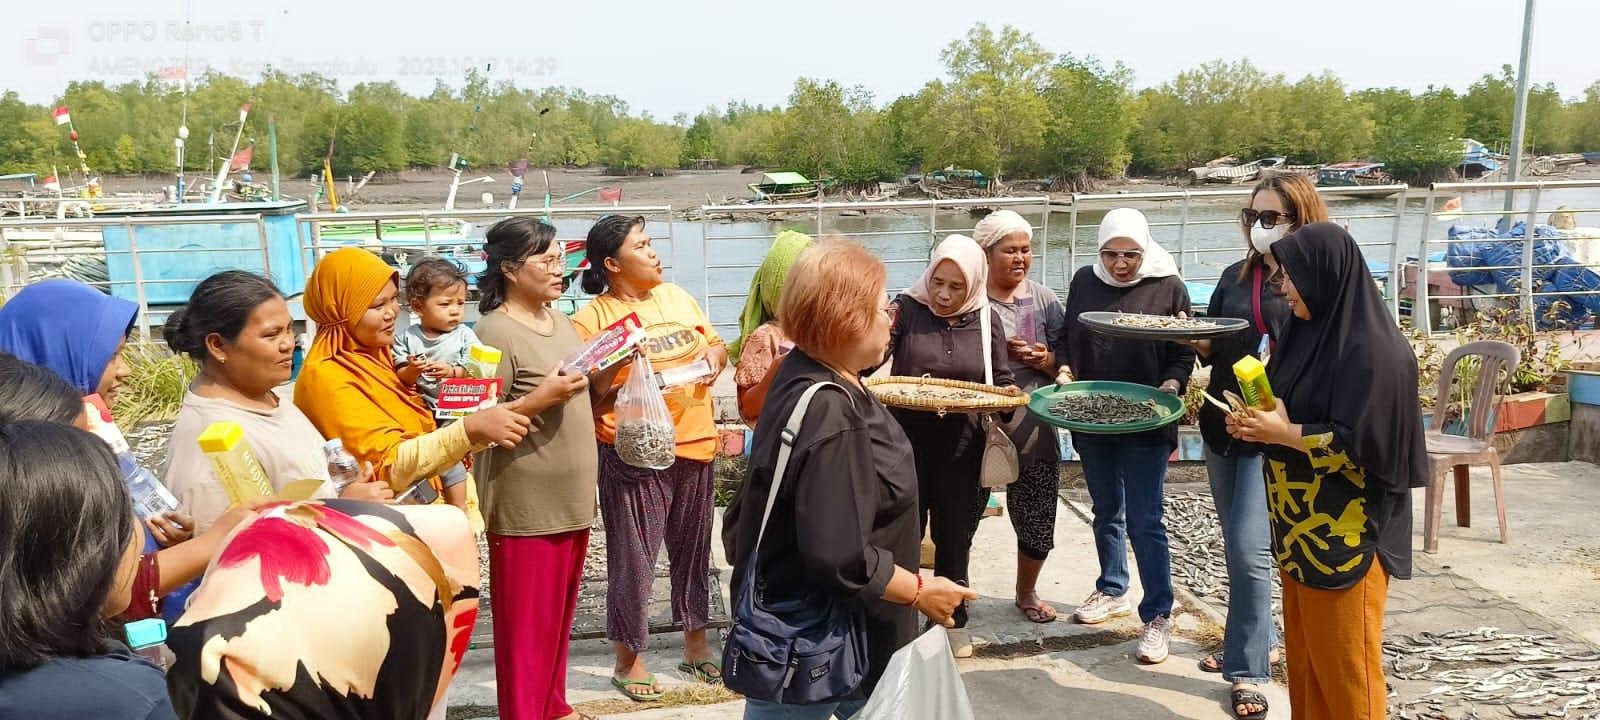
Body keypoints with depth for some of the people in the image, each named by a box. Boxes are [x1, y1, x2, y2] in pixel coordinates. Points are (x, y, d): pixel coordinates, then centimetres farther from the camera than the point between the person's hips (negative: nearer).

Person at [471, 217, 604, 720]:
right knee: (527, 622, 2)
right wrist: (540, 399, -26)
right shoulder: (495, 332, -14)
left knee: (559, 613, 19)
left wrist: (607, 371, 2)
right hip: (526, 503, -8)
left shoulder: (561, 322, 11)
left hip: (572, 496, 8)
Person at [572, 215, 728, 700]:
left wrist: (715, 354, -2)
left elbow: (715, 345, 20)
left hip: (694, 444, 6)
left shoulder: (676, 297, 10)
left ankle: (696, 644, 33)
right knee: (634, 558, 1)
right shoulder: (591, 319, -8)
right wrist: (615, 372, -26)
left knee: (694, 550, 16)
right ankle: (628, 658, 19)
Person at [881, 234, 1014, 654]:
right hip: (907, 445, -2)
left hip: (961, 449, 3)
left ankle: (953, 620, 33)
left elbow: (1001, 382, 9)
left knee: (954, 536, 16)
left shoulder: (986, 320, 2)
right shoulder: (908, 309, -7)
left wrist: (1007, 396, -13)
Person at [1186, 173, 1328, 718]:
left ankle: (1249, 669, 3)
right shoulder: (1235, 276, 11)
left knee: (1249, 548, -9)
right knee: (1239, 546, 15)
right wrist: (1195, 339, -6)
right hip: (1223, 424, 6)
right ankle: (1258, 640, 31)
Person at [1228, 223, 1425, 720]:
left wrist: (1286, 434, -19)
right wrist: (1260, 426, -1)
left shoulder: (1370, 347, -18)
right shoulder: (1309, 331, 9)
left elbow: (1365, 445, -22)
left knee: (1342, 661, 4)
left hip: (1345, 533, -9)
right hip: (1300, 523, 9)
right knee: (1305, 655, 17)